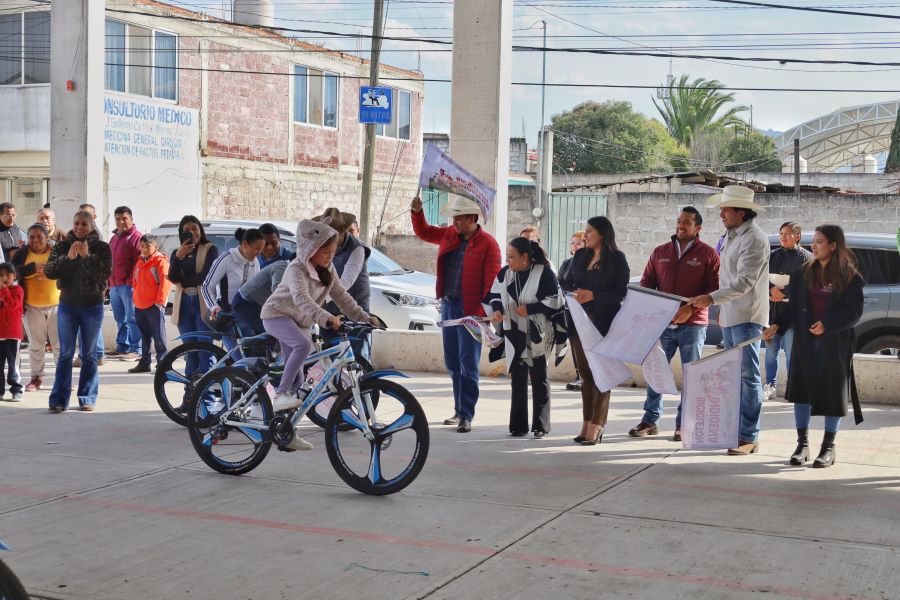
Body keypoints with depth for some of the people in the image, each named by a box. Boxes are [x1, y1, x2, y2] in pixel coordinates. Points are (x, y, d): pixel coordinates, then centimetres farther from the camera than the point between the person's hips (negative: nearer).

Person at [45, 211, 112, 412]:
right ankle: (59, 400, 0)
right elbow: (49, 271, -10)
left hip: (92, 306, -1)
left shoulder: (101, 248, -2)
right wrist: (68, 257, -25)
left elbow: (105, 273, -15)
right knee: (65, 354, 0)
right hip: (67, 305, 1)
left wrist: (87, 256, -26)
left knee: (89, 354, 6)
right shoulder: (62, 246, 1)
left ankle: (88, 398, 12)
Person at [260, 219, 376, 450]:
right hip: (277, 314, -7)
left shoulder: (328, 269, -2)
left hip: (298, 321, 7)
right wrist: (326, 318, -57)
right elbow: (302, 299, -42)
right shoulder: (296, 269, -25)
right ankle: (280, 394, -29)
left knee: (297, 379, 4)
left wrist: (364, 317, -11)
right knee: (304, 345, -37)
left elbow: (341, 296, 1)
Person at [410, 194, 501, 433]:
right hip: (448, 306, 7)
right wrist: (417, 212, 8)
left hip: (470, 310, -7)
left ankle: (466, 416, -1)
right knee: (453, 363, 13)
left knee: (468, 365, -4)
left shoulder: (487, 244, -10)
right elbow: (424, 232, 25)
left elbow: (492, 282, -13)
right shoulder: (450, 234, 10)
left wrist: (483, 313, -17)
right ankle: (459, 411, 23)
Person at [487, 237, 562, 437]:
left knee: (539, 379, 4)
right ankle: (518, 425, 13)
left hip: (537, 336, -5)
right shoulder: (505, 273, 5)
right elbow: (495, 293, 16)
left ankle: (540, 426, 10)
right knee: (517, 379, 7)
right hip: (514, 334, 5)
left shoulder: (544, 274, -11)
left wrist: (530, 309, -16)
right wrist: (497, 309, -3)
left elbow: (555, 301, -12)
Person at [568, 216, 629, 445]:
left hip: (603, 323, -5)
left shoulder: (617, 258, -4)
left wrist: (593, 296, -18)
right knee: (585, 374, 8)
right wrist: (574, 295, -5)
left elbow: (621, 293, -9)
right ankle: (587, 425, 13)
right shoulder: (580, 256, 13)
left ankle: (596, 428, -2)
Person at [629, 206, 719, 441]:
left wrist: (690, 308, -15)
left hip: (693, 325, -3)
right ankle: (651, 420, 15)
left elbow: (716, 288, -5)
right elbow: (646, 282, 15)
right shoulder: (660, 252, 12)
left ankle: (684, 424, 10)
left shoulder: (708, 254, 1)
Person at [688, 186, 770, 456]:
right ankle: (735, 430, 20)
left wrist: (712, 298, -27)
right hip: (730, 316, 10)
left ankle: (749, 437, -3)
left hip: (747, 317, -10)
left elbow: (745, 282, -22)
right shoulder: (731, 236, 16)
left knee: (748, 376, -6)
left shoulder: (753, 239, -15)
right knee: (734, 375, 13)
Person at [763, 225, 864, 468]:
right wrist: (777, 325, -5)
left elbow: (854, 312, -9)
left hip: (836, 344, -3)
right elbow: (794, 306, 8)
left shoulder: (850, 277, -5)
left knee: (833, 392, 4)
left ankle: (828, 447, 16)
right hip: (805, 341, 4)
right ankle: (802, 444, 13)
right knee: (802, 390, 3)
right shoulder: (804, 272, 7)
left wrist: (827, 324, -20)